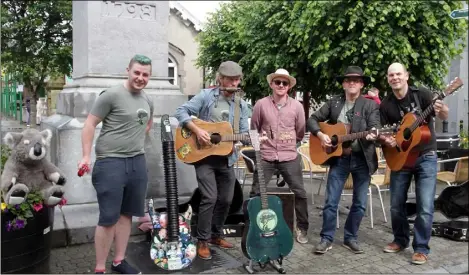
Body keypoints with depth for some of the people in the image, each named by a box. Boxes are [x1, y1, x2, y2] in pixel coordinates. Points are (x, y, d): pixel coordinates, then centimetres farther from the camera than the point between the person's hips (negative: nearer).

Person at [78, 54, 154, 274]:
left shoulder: (148, 101, 12)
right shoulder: (111, 95, -9)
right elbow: (90, 124, -9)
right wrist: (86, 156, -15)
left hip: (137, 162, 7)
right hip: (111, 162, -6)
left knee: (126, 214, 13)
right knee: (108, 218, -2)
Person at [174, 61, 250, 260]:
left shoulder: (241, 105, 8)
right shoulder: (206, 96, -6)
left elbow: (244, 133, 6)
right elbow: (181, 112, -11)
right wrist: (197, 130, -22)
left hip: (227, 159, 5)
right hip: (203, 156, -5)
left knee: (226, 199, 10)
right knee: (210, 197, -11)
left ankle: (216, 235, 31)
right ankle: (203, 241, 6)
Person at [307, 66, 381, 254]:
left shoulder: (370, 105, 1)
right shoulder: (333, 103, 6)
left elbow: (375, 125, -12)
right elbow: (312, 119, 7)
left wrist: (372, 134, -34)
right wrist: (320, 134, -10)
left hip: (362, 159, 0)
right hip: (339, 158, 1)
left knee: (360, 203, 7)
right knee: (331, 202, 1)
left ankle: (350, 237, 25)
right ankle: (327, 238, 15)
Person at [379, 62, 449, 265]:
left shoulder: (421, 94, -7)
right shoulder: (385, 105, 1)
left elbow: (444, 117, -13)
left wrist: (441, 110, -36)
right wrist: (385, 140, -18)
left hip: (426, 157, -3)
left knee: (425, 207, -6)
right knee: (396, 205, 9)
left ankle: (421, 248, 8)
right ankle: (400, 240, 29)